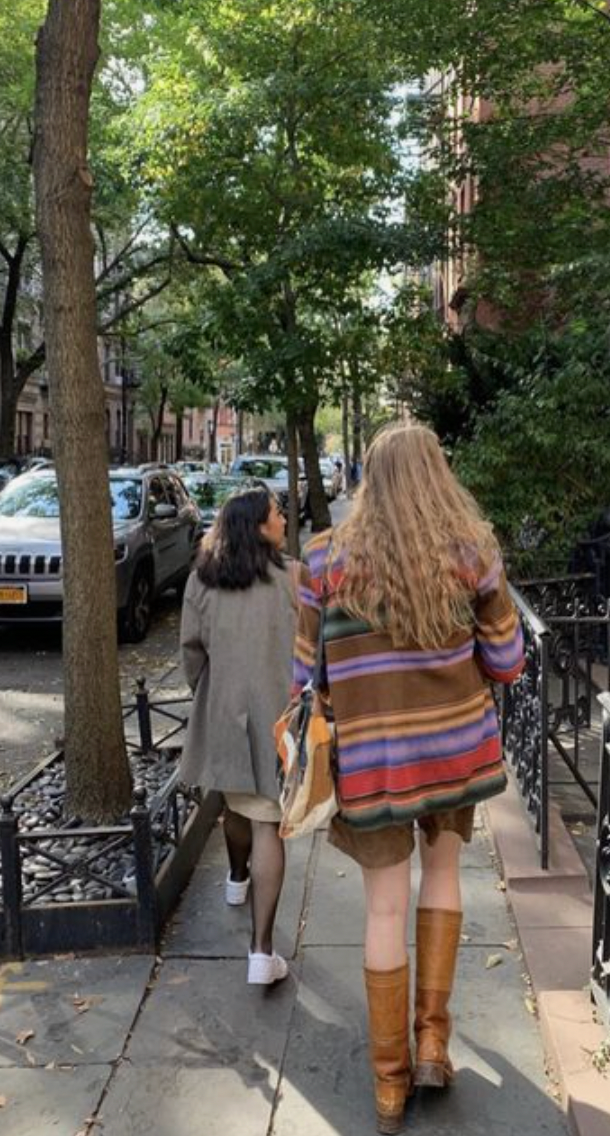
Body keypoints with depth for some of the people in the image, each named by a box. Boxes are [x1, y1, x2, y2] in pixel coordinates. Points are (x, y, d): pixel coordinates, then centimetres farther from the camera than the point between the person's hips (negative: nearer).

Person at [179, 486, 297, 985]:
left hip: (223, 712, 4)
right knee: (267, 822, -2)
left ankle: (238, 879, 53)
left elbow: (192, 649, 2)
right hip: (276, 713, -3)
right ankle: (262, 950, -4)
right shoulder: (290, 578, -10)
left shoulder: (202, 580, -1)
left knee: (236, 803, 26)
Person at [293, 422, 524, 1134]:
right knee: (442, 870, 26)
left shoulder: (327, 561, -5)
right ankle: (432, 1039, 22)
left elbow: (308, 674, -1)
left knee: (385, 909, 12)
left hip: (370, 758, -1)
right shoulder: (471, 552, -5)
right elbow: (506, 662, 0)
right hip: (455, 744, 1)